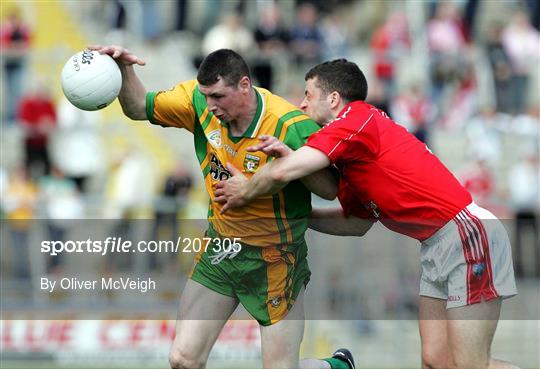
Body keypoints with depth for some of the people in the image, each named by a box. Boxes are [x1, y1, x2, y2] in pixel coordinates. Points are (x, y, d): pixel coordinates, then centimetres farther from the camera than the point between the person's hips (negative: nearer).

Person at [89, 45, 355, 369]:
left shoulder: (291, 126, -24)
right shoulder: (199, 101, -9)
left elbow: (330, 188, -18)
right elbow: (139, 107, 1)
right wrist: (124, 69, -18)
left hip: (274, 259, -5)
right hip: (219, 249, 5)